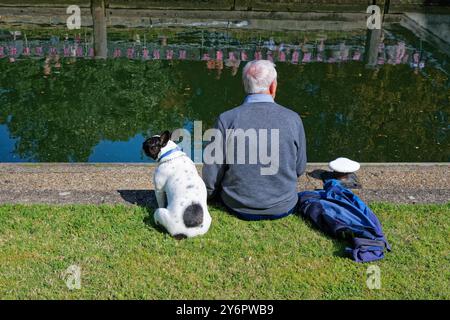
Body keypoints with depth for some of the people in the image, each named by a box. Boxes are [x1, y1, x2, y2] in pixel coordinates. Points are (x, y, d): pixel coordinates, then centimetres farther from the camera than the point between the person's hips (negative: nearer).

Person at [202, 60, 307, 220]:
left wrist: (210, 194, 12)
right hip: (284, 208, 1)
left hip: (239, 208, -1)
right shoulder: (293, 119, -12)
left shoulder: (226, 119, -16)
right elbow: (299, 169, 0)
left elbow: (211, 175, -10)